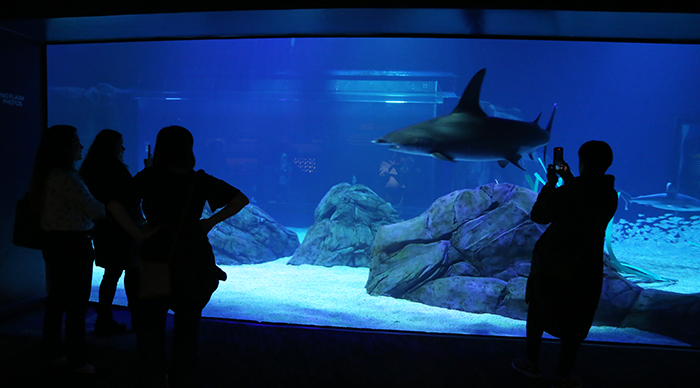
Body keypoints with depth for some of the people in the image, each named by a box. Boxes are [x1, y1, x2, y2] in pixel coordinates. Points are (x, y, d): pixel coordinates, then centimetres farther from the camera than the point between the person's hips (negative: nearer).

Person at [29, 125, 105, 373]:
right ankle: (76, 360, 12)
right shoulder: (66, 177, -21)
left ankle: (52, 350, 31)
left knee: (57, 299, 19)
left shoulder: (46, 176, 8)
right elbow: (94, 210, -18)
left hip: (54, 243, 9)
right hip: (73, 245, -9)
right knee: (77, 305, 1)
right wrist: (108, 208, 2)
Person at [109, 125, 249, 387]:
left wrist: (139, 234, -8)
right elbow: (240, 200, 2)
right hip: (195, 263, 3)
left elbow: (115, 205, -13)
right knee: (187, 330, 15)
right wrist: (211, 222, 3)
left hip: (158, 262, -2)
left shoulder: (148, 177, -5)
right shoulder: (201, 180, 0)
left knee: (150, 329, 11)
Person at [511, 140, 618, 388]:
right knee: (574, 324, 14)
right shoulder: (610, 196, -4)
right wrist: (569, 180, 19)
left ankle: (532, 363, 32)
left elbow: (538, 216, -7)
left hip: (550, 263, -2)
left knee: (538, 311, 19)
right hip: (586, 269, 3)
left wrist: (550, 184, 3)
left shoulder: (567, 192, -19)